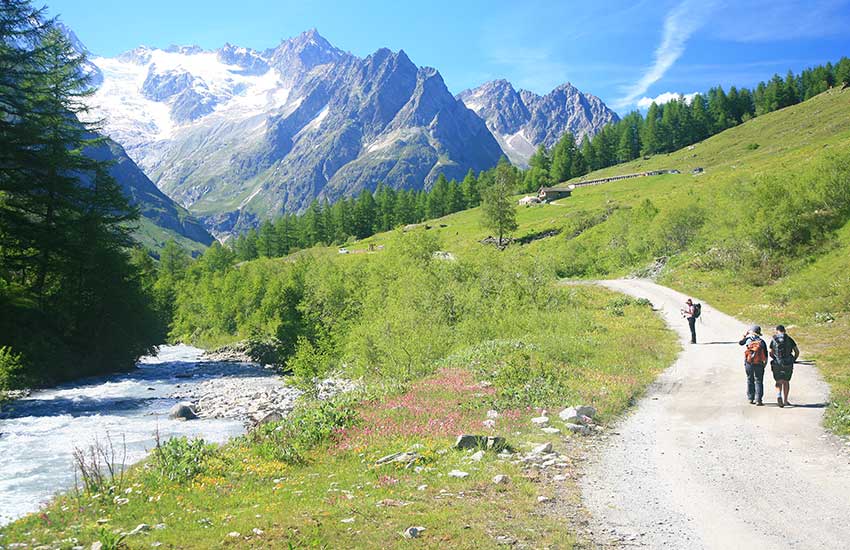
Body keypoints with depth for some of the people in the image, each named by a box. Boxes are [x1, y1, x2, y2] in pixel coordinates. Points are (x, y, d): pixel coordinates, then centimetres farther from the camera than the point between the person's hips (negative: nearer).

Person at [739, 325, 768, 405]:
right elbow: (766, 354, 2)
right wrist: (765, 363, 10)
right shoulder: (762, 341, 4)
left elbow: (740, 343, 18)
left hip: (748, 363, 1)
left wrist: (745, 335, 30)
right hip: (759, 364, 0)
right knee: (759, 381, 3)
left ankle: (751, 398, 14)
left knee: (750, 380, 13)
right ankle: (758, 400, -5)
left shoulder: (748, 339, 1)